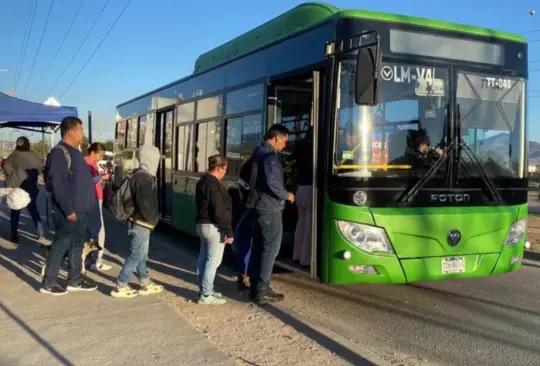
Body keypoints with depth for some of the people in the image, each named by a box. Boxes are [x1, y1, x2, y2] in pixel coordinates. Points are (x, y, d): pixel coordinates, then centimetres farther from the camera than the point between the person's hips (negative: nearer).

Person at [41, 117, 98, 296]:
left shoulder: (74, 152, 15)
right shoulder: (59, 153, -17)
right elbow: (57, 184, -23)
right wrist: (68, 210, -24)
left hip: (80, 210, 10)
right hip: (68, 212, -10)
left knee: (77, 245, 15)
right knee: (61, 245, -1)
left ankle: (75, 279, 25)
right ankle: (48, 283, 10)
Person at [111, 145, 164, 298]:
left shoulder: (141, 175, 14)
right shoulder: (144, 177, -18)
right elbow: (143, 202, -25)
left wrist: (150, 220, 14)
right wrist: (151, 220, -15)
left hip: (141, 223, 11)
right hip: (140, 223, -11)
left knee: (142, 255, 16)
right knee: (136, 255, -4)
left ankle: (146, 284, 26)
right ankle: (120, 286, 2)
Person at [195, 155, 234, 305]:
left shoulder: (202, 181, 13)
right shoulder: (214, 185, -19)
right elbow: (220, 211, -23)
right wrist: (228, 232, -20)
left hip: (202, 224, 10)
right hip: (213, 227, -10)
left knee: (204, 258, 14)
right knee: (213, 260, -5)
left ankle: (204, 290, 22)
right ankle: (206, 295, -2)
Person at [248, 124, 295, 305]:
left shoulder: (258, 152, 14)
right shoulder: (270, 156, -16)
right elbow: (272, 182, -27)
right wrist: (286, 195, -11)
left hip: (259, 206, 10)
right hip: (270, 208, -10)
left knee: (258, 247, 12)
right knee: (270, 248, -5)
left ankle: (255, 286, 19)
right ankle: (262, 291, -3)